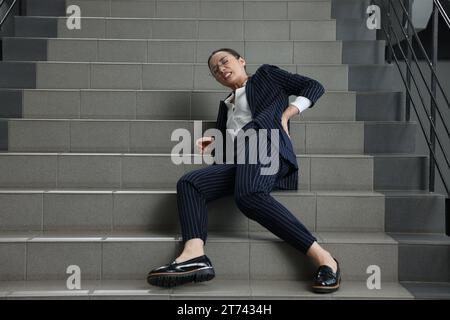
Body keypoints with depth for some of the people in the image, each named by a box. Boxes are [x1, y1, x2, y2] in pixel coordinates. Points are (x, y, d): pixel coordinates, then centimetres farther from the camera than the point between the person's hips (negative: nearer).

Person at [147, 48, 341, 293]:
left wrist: (286, 114, 4)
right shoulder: (226, 104, 38)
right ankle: (194, 256, -44)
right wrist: (212, 143, 10)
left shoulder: (265, 75, 24)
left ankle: (321, 256, -39)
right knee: (189, 183, -22)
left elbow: (314, 86, 18)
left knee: (247, 194, -38)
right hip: (234, 163, 6)